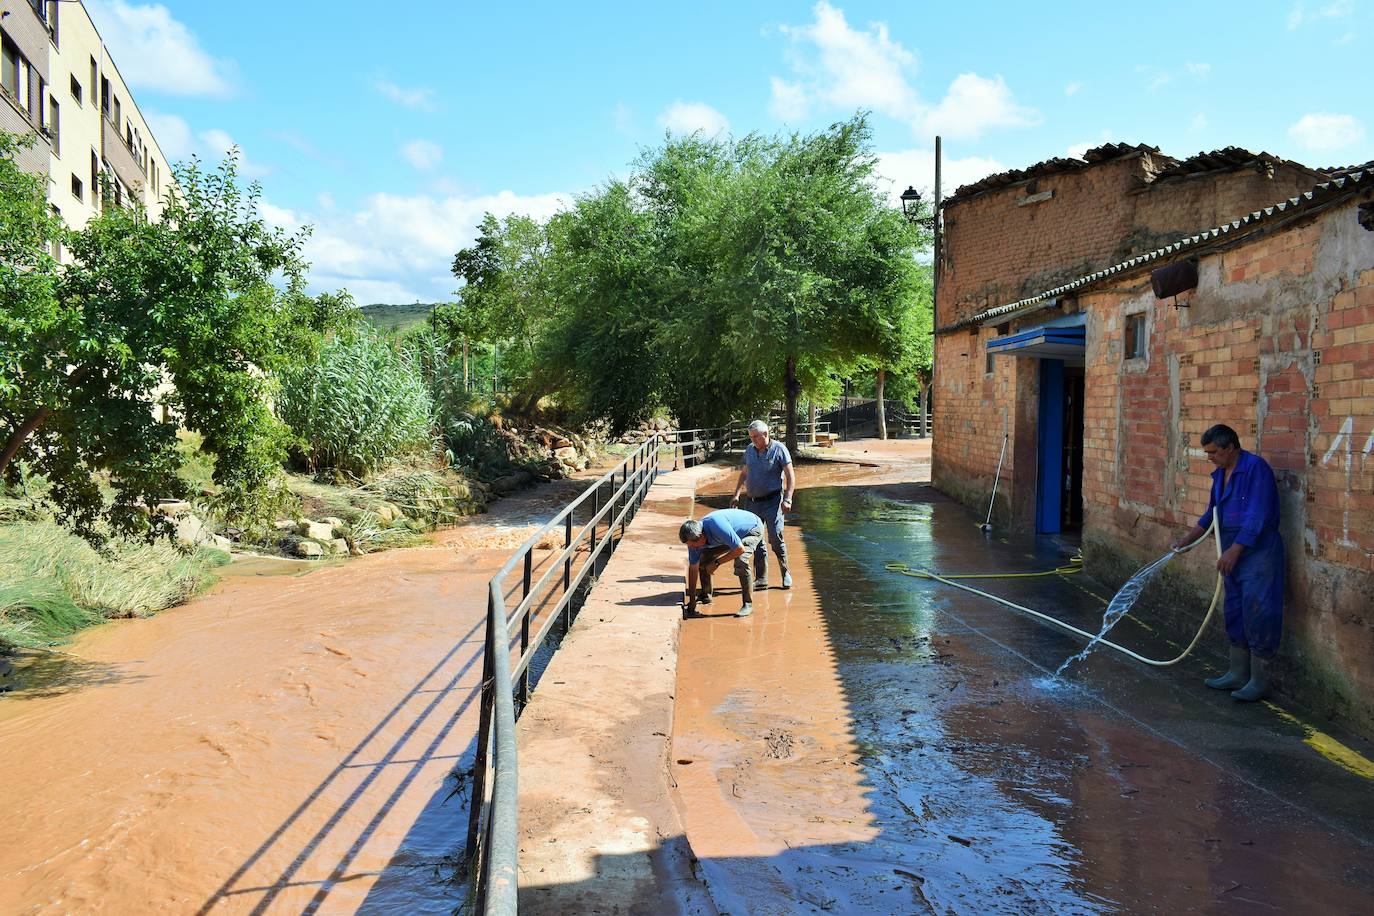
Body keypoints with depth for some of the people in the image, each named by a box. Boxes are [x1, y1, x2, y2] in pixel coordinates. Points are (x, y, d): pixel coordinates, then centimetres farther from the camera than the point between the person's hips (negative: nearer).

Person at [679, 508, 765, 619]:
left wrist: (717, 562, -25)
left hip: (752, 529, -7)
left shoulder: (717, 526, -42)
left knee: (740, 562, -30)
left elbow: (740, 549, -34)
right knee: (703, 558, -2)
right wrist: (692, 603, -9)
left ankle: (748, 604, -18)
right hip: (733, 533, 7)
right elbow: (693, 568, -11)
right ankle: (705, 596, 17)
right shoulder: (693, 536, -18)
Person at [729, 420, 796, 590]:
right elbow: (744, 473, 21)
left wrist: (788, 499, -16)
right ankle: (761, 579, 12)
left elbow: (790, 476, -7)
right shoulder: (749, 449, 9)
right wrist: (736, 494, 11)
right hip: (752, 500, 5)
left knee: (776, 537, -12)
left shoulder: (779, 449, -6)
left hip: (772, 501, -5)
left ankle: (785, 573, 8)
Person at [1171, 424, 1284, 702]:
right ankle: (1237, 674, 23)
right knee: (1235, 613, 13)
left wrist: (1234, 551, -22)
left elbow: (1257, 517, -21)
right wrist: (1187, 539, 13)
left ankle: (1259, 681, 4)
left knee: (1257, 615, -5)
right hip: (1233, 553, 9)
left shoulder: (1256, 468, -16)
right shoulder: (1220, 474, 11)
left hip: (1258, 552, -9)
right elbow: (1212, 513, 21)